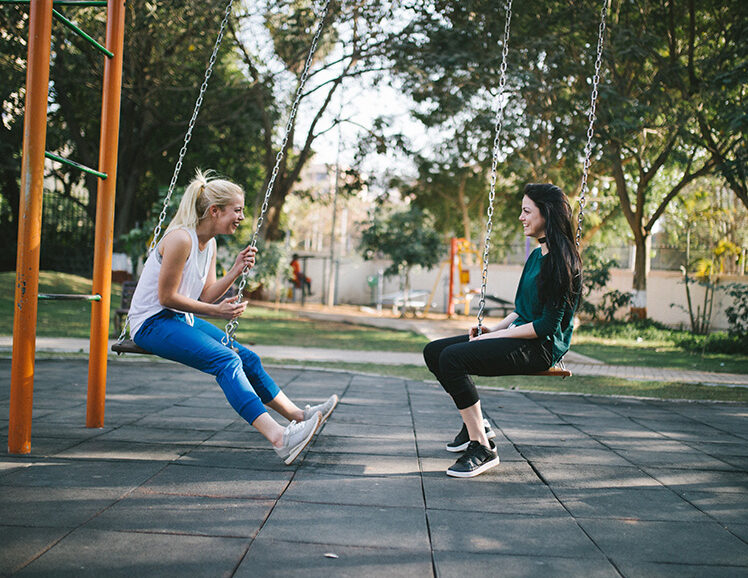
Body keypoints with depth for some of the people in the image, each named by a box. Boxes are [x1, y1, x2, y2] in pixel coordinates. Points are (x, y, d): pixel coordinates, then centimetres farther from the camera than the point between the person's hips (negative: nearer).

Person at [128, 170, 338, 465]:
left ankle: (298, 415, 13)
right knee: (226, 360, -27)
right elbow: (166, 298, -19)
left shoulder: (209, 243, 8)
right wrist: (215, 312, -16)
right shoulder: (181, 239, -20)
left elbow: (206, 296, 8)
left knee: (247, 358, 3)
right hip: (152, 323, -10)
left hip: (181, 320, 10)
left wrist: (235, 271, -4)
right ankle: (278, 438, -38)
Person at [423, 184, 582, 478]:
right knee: (434, 351, 3)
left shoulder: (562, 261, -15)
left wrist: (498, 335, -15)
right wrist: (493, 329, 6)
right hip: (518, 336, 10)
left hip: (541, 347, -10)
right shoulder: (536, 255, 15)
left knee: (453, 357, -28)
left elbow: (548, 324, -19)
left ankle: (482, 448, -21)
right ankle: (476, 424, 12)